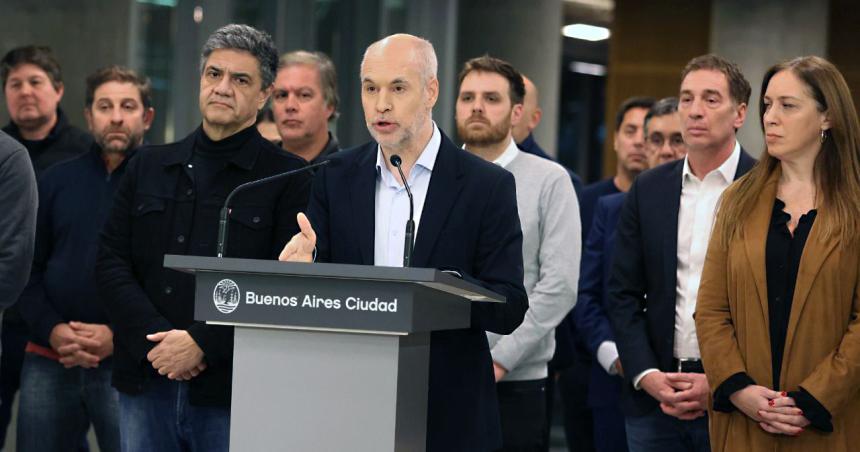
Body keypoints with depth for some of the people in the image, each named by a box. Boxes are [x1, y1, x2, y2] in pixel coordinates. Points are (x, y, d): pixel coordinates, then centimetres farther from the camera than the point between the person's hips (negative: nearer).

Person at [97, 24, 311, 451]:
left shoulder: (290, 179, -1)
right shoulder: (148, 167, 13)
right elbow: (111, 262, 7)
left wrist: (203, 343, -15)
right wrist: (156, 340, -8)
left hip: (231, 389, -4)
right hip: (145, 384, 4)